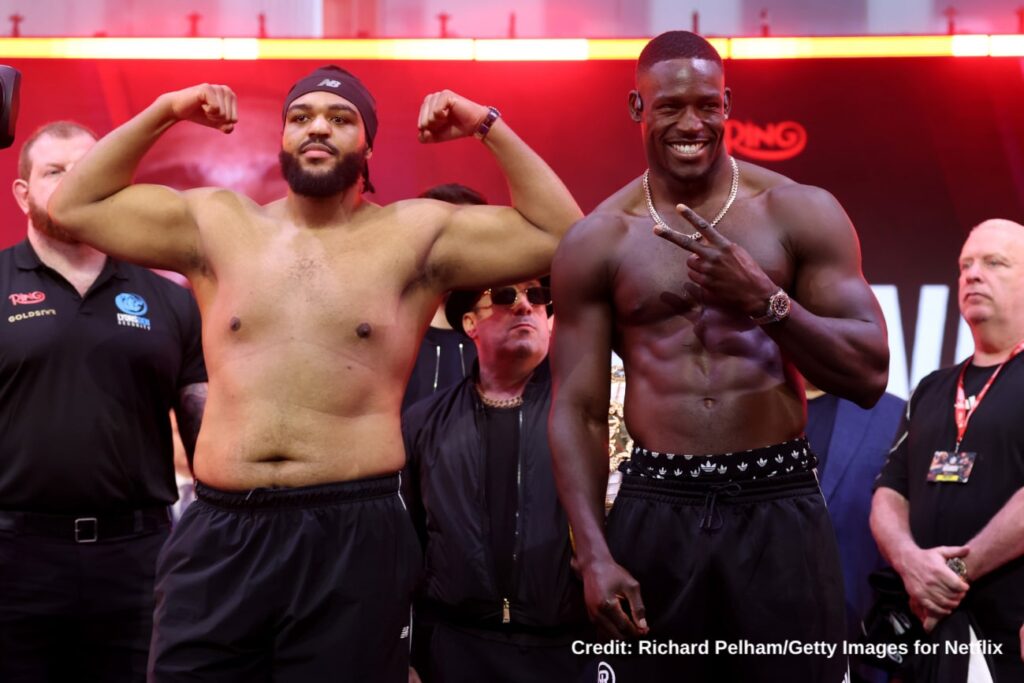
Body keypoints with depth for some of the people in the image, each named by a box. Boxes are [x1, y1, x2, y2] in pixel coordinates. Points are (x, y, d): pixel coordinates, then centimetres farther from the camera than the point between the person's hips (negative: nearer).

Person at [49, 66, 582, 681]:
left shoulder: (416, 233, 5)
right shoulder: (217, 222, 11)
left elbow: (560, 234, 4)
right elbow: (75, 206, 16)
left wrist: (488, 127, 2)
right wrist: (162, 114, 9)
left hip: (355, 536, -2)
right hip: (219, 535, 2)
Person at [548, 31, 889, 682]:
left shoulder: (802, 213, 0)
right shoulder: (596, 242, 2)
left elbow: (870, 376, -3)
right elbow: (577, 410, 3)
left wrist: (763, 298, -16)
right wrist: (594, 554, -5)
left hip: (781, 508, 0)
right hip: (655, 510, 1)